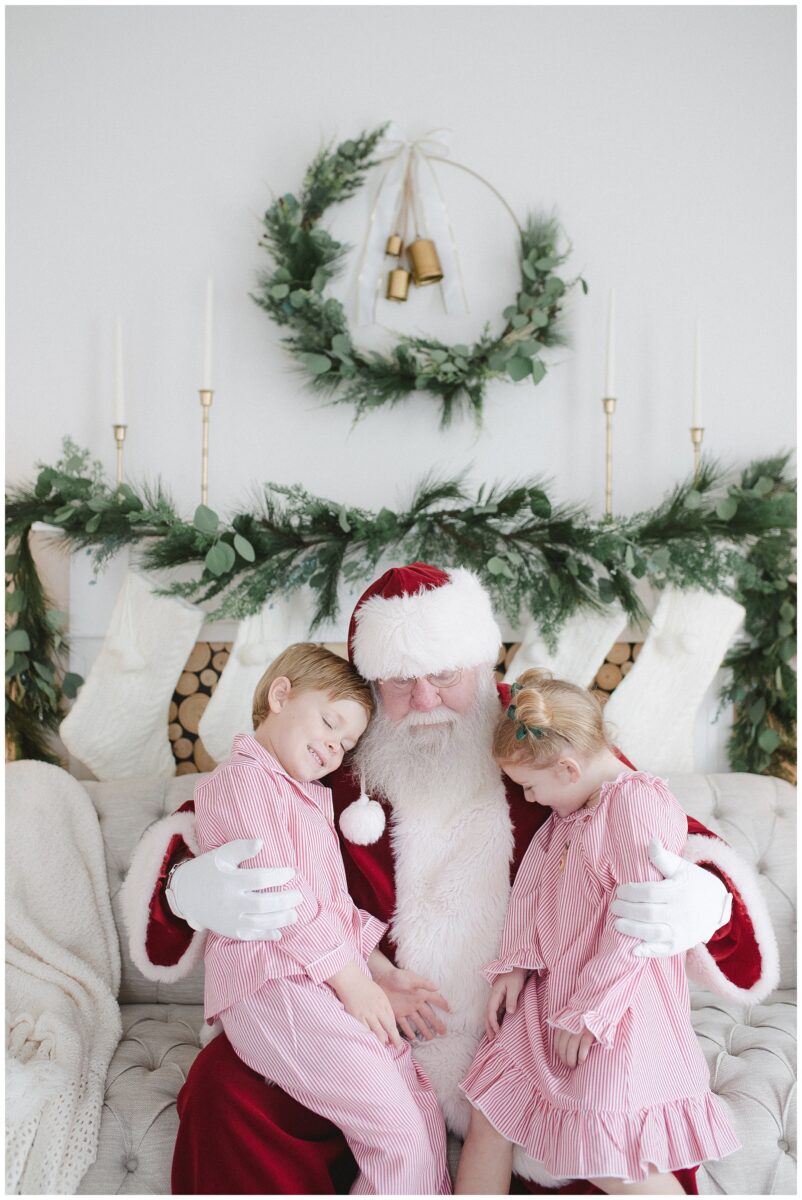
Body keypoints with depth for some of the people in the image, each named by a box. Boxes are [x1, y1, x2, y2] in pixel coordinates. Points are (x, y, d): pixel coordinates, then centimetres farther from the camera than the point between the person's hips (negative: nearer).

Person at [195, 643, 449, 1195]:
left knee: (426, 1114, -2)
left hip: (335, 980, 9)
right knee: (398, 1129, -17)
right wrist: (352, 980, -11)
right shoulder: (241, 779, -3)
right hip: (272, 983, -9)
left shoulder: (315, 798, 28)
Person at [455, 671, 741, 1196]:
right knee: (486, 1111, 9)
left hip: (616, 1003, -9)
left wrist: (587, 1010, -18)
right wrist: (516, 962, 2)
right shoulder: (570, 811, 11)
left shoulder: (639, 801, -18)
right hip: (550, 991, 9)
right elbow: (532, 882, 14)